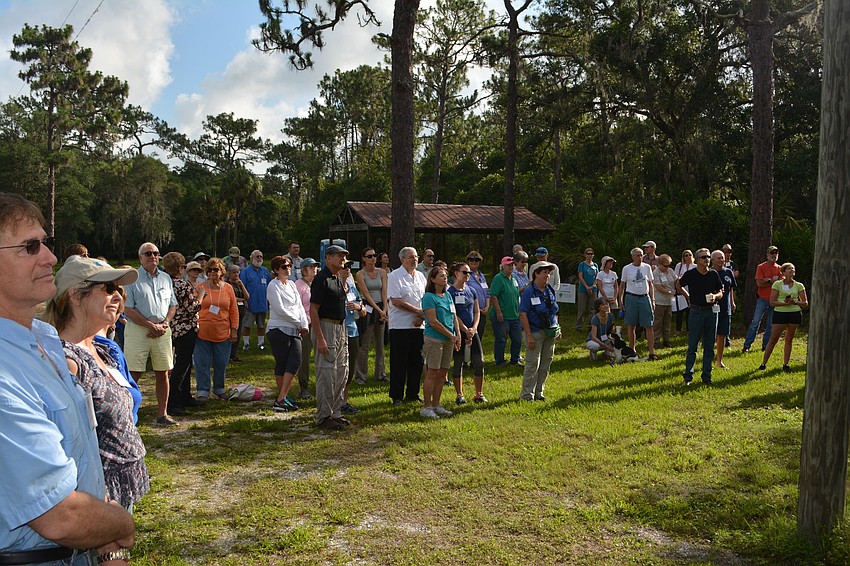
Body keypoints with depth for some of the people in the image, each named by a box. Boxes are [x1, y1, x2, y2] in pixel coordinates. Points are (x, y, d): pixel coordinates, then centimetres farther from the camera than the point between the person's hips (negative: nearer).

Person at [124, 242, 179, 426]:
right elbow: (128, 309, -7)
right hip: (137, 330, -4)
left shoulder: (166, 278, 15)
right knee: (134, 374, -4)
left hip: (162, 331, 4)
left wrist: (164, 324, -2)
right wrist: (151, 325, -13)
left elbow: (173, 305, 16)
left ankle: (162, 414, 14)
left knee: (163, 373, 5)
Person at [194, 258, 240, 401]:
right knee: (202, 364, 2)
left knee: (221, 364, 10)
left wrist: (234, 329, 4)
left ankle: (219, 390, 26)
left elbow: (234, 310, 8)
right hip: (202, 333, -2)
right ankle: (203, 392, 11)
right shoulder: (200, 287, 1)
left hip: (223, 334, 2)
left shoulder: (228, 288, 5)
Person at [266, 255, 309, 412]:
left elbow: (299, 306, 13)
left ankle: (282, 398, 2)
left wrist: (305, 325, -3)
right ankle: (282, 399, 4)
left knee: (295, 361, -3)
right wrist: (298, 323, -8)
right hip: (278, 329, -7)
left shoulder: (292, 284, 16)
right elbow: (280, 309, -13)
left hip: (294, 330, 7)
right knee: (281, 364, -2)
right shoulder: (273, 286, -5)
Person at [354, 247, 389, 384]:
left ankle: (380, 373, 20)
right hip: (368, 309, -4)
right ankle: (360, 375, 6)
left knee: (380, 344, 10)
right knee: (364, 345, -3)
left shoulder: (382, 272, 7)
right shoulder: (360, 274, -5)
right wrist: (379, 310, -15)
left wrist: (385, 309, -10)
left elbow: (384, 292, 2)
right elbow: (366, 294, -10)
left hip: (381, 308, 4)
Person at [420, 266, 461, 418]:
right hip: (434, 339, -7)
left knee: (443, 373, 10)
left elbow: (454, 317, 15)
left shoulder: (448, 295, 13)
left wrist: (458, 335, 2)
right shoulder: (429, 297, -10)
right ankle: (427, 407, 3)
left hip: (448, 340, 7)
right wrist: (451, 336, -11)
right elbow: (433, 322, -15)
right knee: (432, 373, -4)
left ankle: (436, 404, 19)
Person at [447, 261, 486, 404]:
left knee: (479, 363, 3)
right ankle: (459, 395, 13)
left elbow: (477, 311, 10)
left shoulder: (471, 291, 10)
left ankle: (479, 394, 14)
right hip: (458, 332, -5)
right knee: (458, 363, 3)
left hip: (472, 332, 5)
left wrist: (474, 328, -5)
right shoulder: (450, 292, -7)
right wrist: (466, 330, -14)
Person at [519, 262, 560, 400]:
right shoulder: (529, 292, -12)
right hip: (535, 332, -7)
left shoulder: (550, 290, 9)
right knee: (533, 364, -5)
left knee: (546, 364, 11)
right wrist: (529, 335, -19)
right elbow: (523, 313, -16)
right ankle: (527, 394, 4)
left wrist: (557, 329, 14)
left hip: (550, 332, 7)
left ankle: (538, 392, 22)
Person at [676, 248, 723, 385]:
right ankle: (688, 375, 8)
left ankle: (707, 376, 16)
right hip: (696, 312, -3)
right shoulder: (690, 274, -2)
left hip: (711, 311, 3)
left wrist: (715, 296, -9)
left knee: (709, 346, 7)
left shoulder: (714, 274, 5)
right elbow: (678, 285, 15)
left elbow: (721, 292, 12)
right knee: (692, 345, 0)